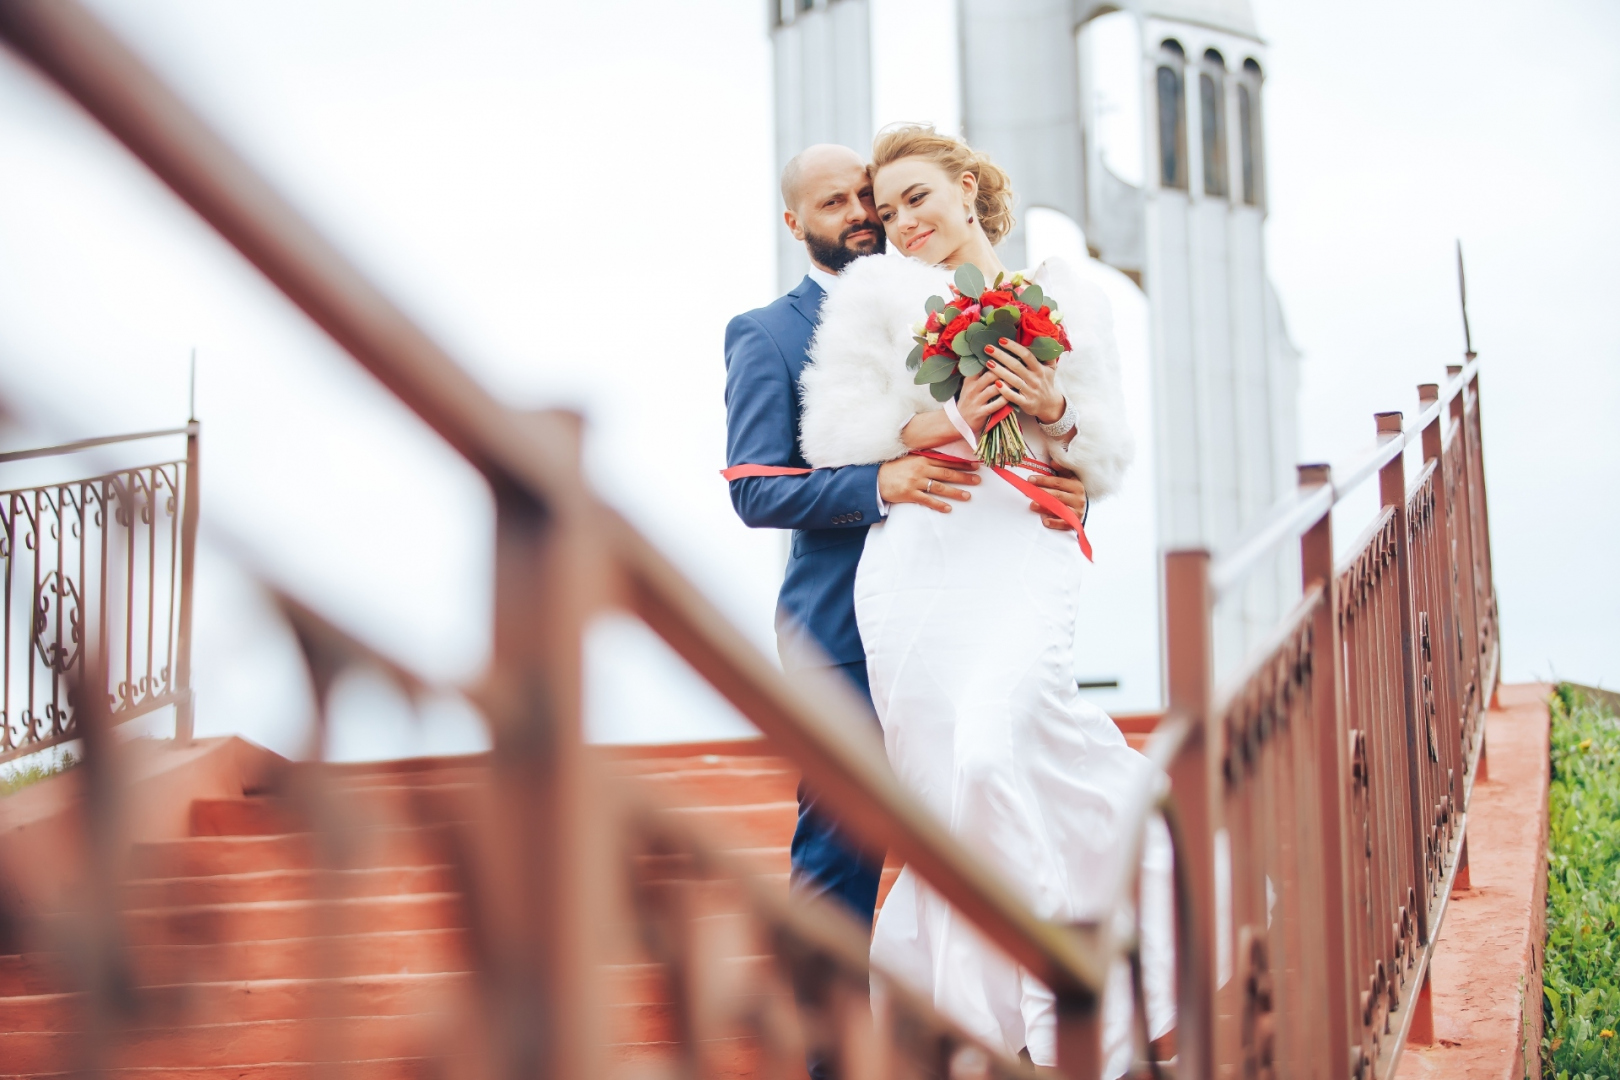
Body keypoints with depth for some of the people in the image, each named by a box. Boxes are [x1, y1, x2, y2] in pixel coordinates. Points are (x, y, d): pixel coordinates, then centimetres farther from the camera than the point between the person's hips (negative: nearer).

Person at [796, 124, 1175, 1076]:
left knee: (991, 751, -25)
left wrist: (1054, 409, -2)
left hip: (1026, 559, -1)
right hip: (919, 562, 1)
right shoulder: (876, 291, 15)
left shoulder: (1067, 300, 18)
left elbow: (1109, 461, 18)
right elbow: (832, 435, 6)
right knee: (939, 790, -5)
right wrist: (945, 422, -7)